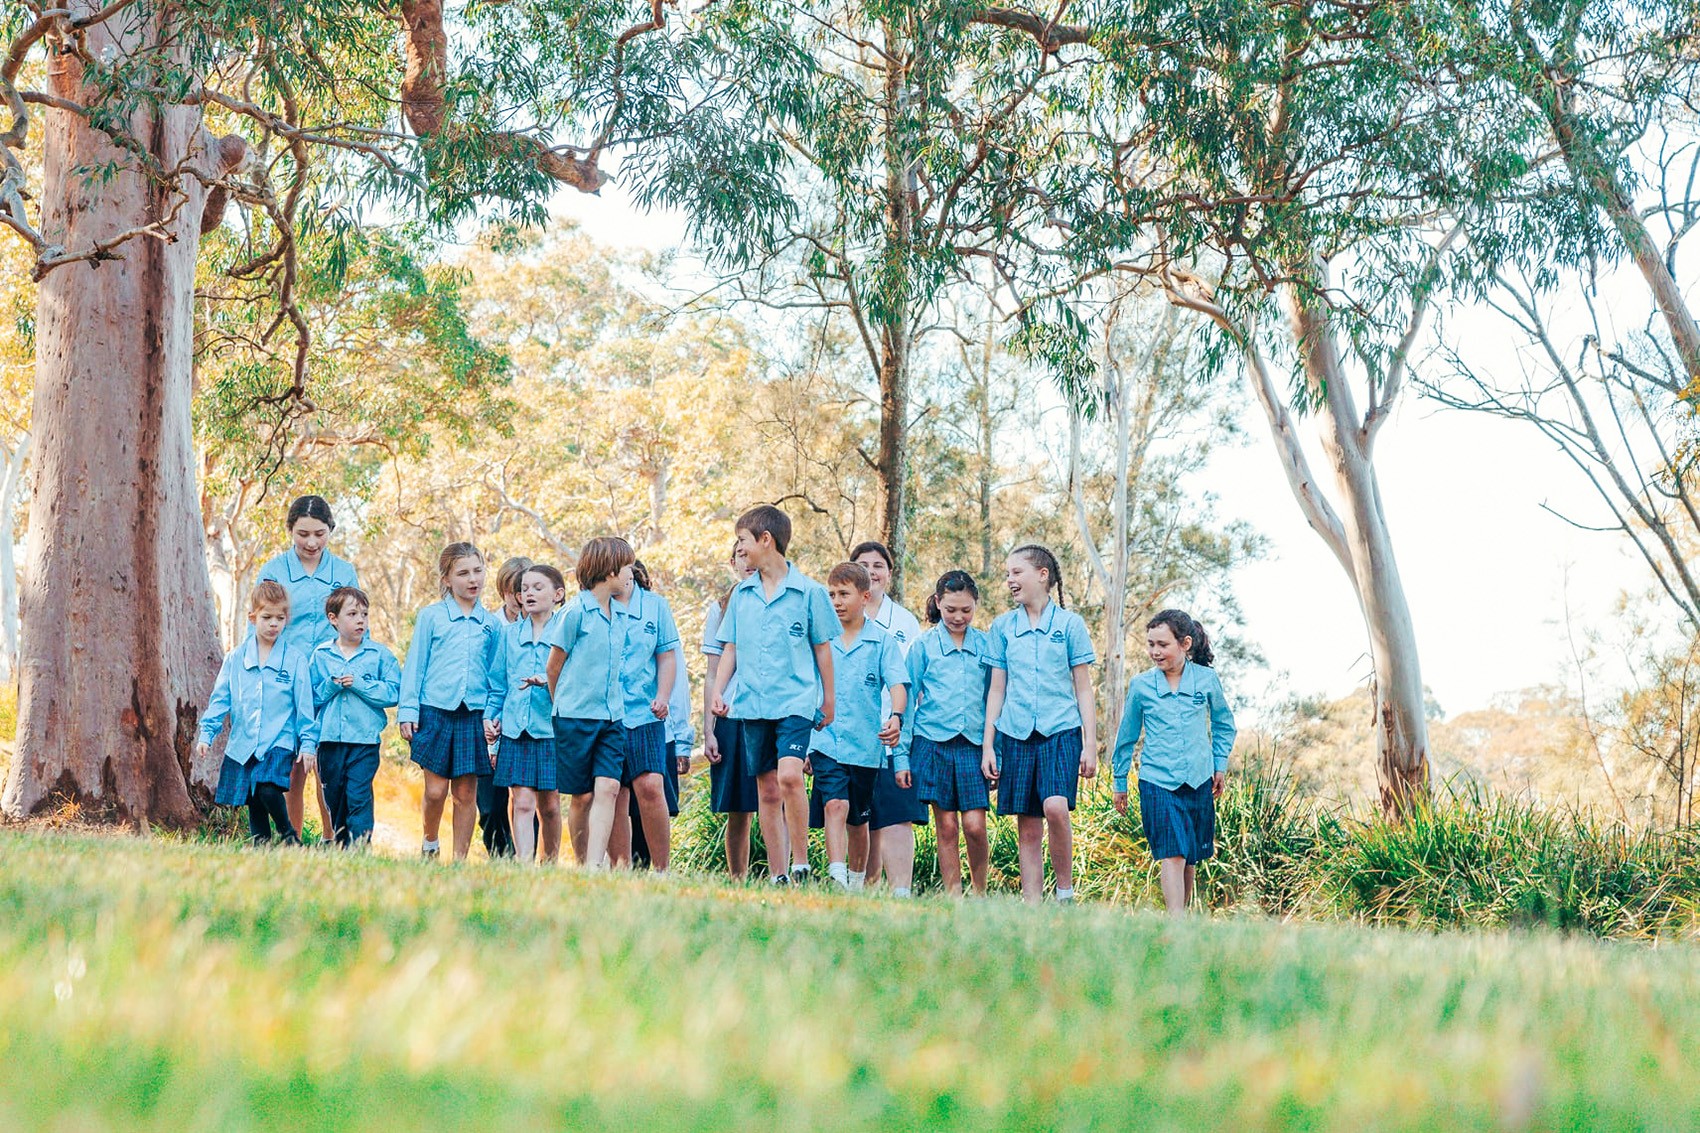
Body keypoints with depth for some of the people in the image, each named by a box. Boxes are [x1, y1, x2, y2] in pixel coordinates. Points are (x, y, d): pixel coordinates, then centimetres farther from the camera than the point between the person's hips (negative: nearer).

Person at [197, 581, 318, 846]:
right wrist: (206, 734, 3)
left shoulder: (295, 659, 1)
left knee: (268, 789, -23)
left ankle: (288, 834, 0)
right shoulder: (236, 658, 7)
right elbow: (220, 699, 10)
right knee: (254, 805, 5)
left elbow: (305, 705, 2)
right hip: (243, 743, 3)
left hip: (279, 742, -3)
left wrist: (308, 743, -1)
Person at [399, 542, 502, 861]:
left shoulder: (491, 624, 9)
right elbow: (414, 665, 3)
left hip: (473, 714, 2)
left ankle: (460, 860, 12)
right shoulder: (431, 616, 3)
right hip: (435, 711, -2)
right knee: (436, 790, -2)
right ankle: (430, 845, 24)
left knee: (466, 793, 4)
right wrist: (408, 710, -3)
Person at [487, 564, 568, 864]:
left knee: (549, 804, 6)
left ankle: (550, 862, 21)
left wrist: (549, 679, -22)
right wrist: (490, 715, 9)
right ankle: (524, 863, -14)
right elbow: (498, 682, 18)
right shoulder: (510, 633, 13)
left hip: (552, 727, -2)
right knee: (521, 802, -8)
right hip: (515, 729, 2)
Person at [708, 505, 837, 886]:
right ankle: (777, 875, 11)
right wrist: (718, 691, 5)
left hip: (796, 701, -4)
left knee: (790, 776, -22)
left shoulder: (809, 592, -1)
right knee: (767, 790, 6)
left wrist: (828, 700, 6)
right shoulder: (741, 594, 11)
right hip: (753, 704, 5)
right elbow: (730, 648, 16)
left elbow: (823, 647, 4)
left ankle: (801, 864, -10)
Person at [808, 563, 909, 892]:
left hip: (866, 744, 0)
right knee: (835, 805, -19)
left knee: (859, 821, 11)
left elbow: (897, 684, -8)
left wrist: (896, 716, -28)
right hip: (825, 741, 0)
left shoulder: (883, 641, 2)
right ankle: (836, 878, -27)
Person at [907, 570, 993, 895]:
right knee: (946, 826, 0)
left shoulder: (985, 646, 8)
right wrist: (902, 752, 3)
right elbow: (909, 698, 7)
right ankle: (953, 896, 7)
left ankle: (980, 894, 11)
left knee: (974, 825, -7)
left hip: (974, 743, 1)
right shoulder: (924, 645, 5)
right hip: (933, 742, 0)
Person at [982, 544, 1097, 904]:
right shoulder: (1003, 626, 10)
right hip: (1016, 735, 3)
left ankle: (1065, 890, -7)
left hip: (1061, 730, -3)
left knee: (1055, 806, -23)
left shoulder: (1069, 623, 3)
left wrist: (1090, 743, -1)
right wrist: (987, 745, 7)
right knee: (1027, 827, 2)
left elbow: (1083, 689, 5)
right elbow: (996, 689, 13)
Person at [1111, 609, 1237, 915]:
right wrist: (1120, 781, 15)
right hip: (1157, 781, -2)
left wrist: (1220, 764, 12)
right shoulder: (1140, 685, -1)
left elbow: (1223, 723, 18)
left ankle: (1182, 910, 27)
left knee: (1191, 856, 10)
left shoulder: (1206, 678, 1)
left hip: (1198, 782, 2)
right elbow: (1127, 735, 10)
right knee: (1171, 854, -14)